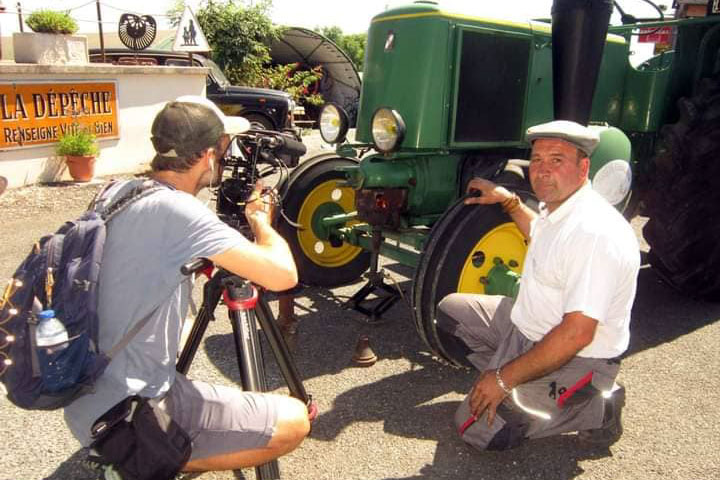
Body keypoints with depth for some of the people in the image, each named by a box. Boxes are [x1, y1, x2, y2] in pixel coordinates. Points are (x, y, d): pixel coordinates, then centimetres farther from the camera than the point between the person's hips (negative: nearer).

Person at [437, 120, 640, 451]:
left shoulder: (595, 233, -29)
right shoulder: (557, 207, 1)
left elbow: (577, 334, -32)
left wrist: (504, 379, -26)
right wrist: (508, 200, 17)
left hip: (575, 361, -9)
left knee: (476, 427, -14)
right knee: (450, 308, 12)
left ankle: (595, 409, -2)